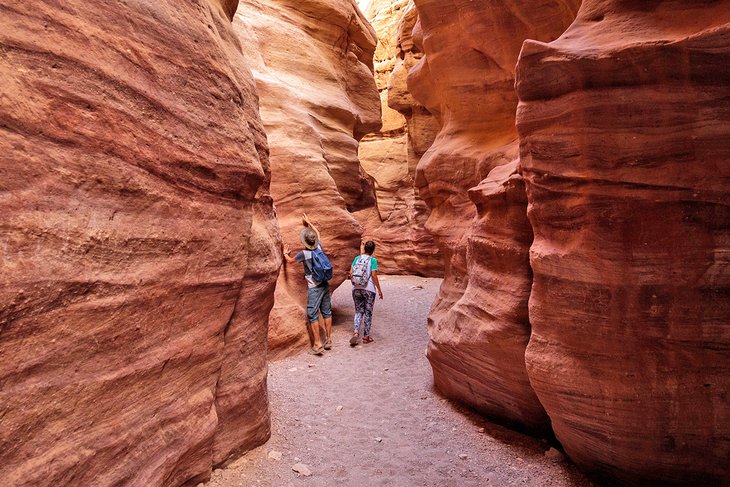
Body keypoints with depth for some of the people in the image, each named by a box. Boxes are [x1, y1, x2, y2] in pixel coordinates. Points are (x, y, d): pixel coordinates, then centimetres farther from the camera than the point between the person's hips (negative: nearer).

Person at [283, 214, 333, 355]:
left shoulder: (304, 254, -12)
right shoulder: (319, 247, 1)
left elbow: (290, 261, 8)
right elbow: (317, 232, 24)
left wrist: (285, 253, 28)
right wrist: (308, 222, 36)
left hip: (314, 288, -6)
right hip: (325, 285, 6)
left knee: (313, 315, -1)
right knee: (327, 312, 12)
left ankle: (318, 344, -2)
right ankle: (328, 340, 21)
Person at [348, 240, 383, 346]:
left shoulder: (357, 258, 5)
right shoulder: (373, 260, -7)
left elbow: (351, 273, 4)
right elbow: (374, 276, -12)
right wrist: (379, 289, -4)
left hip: (356, 288, 3)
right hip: (369, 289, -3)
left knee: (358, 311, 13)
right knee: (368, 312, 9)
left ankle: (356, 332, -5)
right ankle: (366, 336, 15)